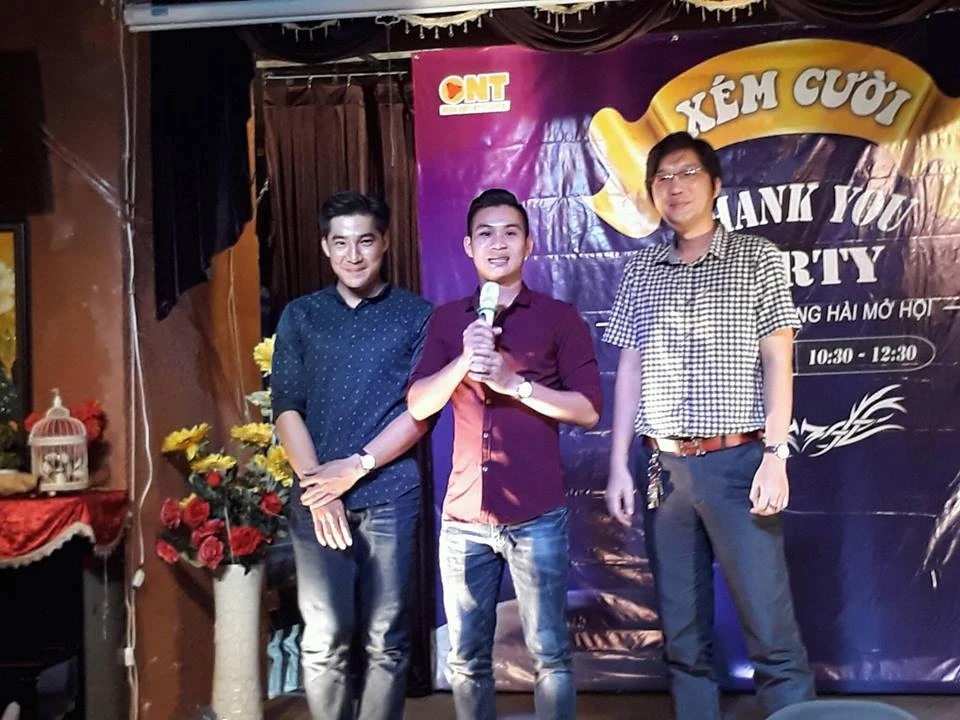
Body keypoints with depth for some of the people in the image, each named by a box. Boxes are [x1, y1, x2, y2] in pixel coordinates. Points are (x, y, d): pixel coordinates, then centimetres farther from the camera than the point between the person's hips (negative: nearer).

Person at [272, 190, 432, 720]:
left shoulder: (416, 315, 6)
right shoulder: (300, 316, 11)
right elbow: (286, 409, 5)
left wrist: (355, 466, -11)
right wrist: (317, 484, -7)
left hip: (390, 497, -1)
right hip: (315, 498, 1)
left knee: (386, 640, 4)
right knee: (324, 639, 0)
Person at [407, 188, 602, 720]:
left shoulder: (559, 318, 2)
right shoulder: (446, 320, 10)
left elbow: (588, 410, -4)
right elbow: (418, 405, 2)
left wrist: (515, 383, -16)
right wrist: (465, 360, -15)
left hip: (537, 516, -3)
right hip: (464, 517, 3)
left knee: (548, 653, 4)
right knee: (466, 659, 10)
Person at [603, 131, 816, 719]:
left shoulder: (757, 258, 3)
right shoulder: (641, 270, 11)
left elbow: (777, 361, -1)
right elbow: (630, 370, 11)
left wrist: (775, 455, -10)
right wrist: (619, 465, 6)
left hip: (736, 461, -3)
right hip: (663, 466, 3)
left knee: (770, 627, -3)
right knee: (683, 630, 10)